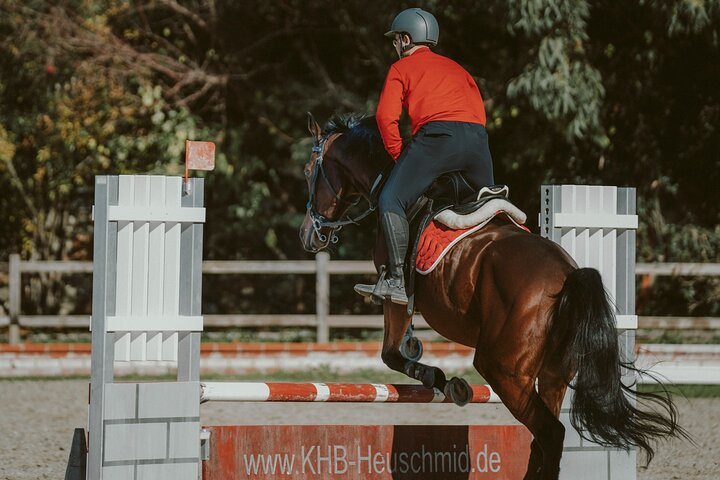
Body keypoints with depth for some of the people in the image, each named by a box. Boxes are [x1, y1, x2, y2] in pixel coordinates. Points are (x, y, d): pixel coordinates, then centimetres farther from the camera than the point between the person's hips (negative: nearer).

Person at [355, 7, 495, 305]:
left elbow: (387, 116, 2)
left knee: (391, 202, -8)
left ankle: (395, 281, -21)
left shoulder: (402, 67, 16)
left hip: (437, 135, -6)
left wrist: (398, 155, 13)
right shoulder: (456, 68, 32)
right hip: (478, 137, 6)